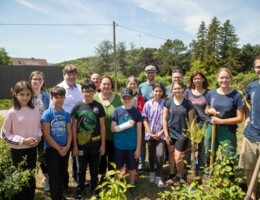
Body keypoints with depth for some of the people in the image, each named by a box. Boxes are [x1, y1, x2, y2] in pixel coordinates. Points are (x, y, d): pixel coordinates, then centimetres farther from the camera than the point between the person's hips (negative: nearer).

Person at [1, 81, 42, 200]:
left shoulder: (35, 111, -2)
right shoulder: (12, 112, -12)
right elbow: (5, 134, -8)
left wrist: (38, 137, -9)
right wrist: (22, 140, -17)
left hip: (32, 149, 4)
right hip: (18, 151, -4)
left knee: (31, 177, 18)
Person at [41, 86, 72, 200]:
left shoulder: (66, 114, 3)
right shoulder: (47, 114, -11)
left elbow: (69, 132, 5)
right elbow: (46, 135, -15)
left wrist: (67, 147, -8)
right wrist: (58, 148, -12)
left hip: (65, 149, 5)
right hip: (52, 149, -5)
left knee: (62, 174, 17)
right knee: (54, 175, 4)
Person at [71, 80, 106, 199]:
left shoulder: (98, 106, -3)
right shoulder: (77, 107, -4)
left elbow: (102, 126, 0)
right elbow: (74, 127, -2)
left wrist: (103, 144, -2)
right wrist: (75, 145, -4)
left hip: (95, 143, 1)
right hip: (81, 144, 0)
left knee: (94, 168, 15)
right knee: (81, 169, 13)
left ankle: (94, 189, 34)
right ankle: (80, 190, 31)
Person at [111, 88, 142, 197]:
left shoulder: (136, 112, -5)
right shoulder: (117, 111, -5)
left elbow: (139, 131, -3)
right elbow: (113, 129, -6)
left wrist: (138, 148, -4)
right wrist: (126, 125, -19)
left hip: (132, 146, 0)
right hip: (119, 145, 0)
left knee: (132, 167, 15)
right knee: (118, 167, 15)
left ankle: (132, 186, 36)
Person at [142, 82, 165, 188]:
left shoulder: (165, 103, -4)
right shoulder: (148, 104, -1)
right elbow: (145, 120, 0)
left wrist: (161, 132, -9)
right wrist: (150, 133, -8)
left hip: (161, 134, -1)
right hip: (150, 134, 2)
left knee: (160, 155, -14)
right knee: (151, 155, 13)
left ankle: (158, 177, 3)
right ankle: (152, 173, 34)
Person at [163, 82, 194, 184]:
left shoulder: (188, 103, -3)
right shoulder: (168, 102, -2)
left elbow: (191, 120, 1)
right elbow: (164, 119, -1)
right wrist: (166, 134, -5)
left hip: (182, 134, -2)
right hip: (171, 133, 2)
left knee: (178, 158, -3)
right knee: (171, 154, 14)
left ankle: (182, 176, 23)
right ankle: (172, 174, 34)